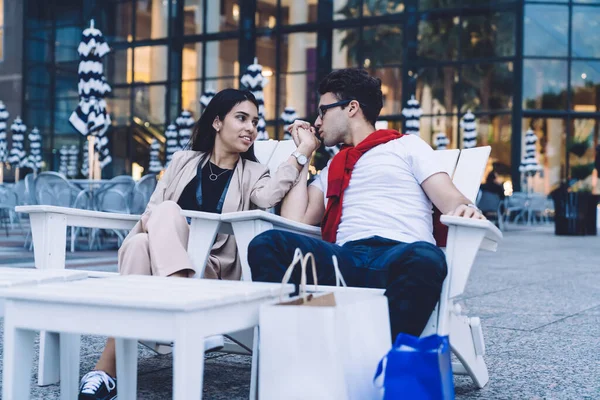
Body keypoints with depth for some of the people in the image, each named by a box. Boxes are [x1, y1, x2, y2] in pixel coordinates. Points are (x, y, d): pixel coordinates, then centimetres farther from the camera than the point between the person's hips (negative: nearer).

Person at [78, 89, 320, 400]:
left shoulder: (252, 174, 13)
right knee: (139, 243, -33)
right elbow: (150, 211, 11)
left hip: (211, 271, -2)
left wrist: (302, 153, -14)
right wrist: (151, 224, -12)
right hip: (155, 267, 2)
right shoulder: (184, 161, 19)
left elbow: (268, 197, -11)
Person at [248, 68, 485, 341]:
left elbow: (450, 199, 8)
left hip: (402, 256, -3)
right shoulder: (331, 171, 34)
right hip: (345, 259, 3)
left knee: (427, 258, -40)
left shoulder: (406, 146, 22)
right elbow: (294, 221, 18)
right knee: (268, 244, -24)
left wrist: (464, 209, -18)